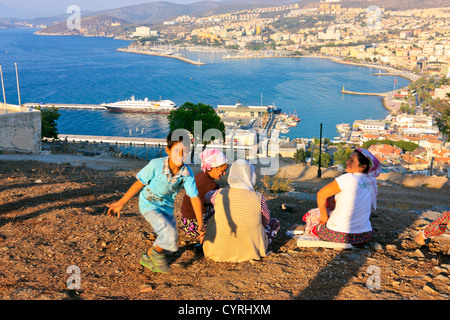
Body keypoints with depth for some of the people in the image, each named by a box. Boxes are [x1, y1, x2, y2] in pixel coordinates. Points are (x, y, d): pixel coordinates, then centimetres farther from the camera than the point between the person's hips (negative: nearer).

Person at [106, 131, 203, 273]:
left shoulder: (187, 173, -18)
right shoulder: (155, 165, -26)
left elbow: (194, 197, -13)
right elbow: (139, 184, -13)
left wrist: (200, 223, -17)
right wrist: (120, 203, -9)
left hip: (167, 207, 5)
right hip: (149, 205, -5)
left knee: (169, 243, 14)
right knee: (170, 235, -24)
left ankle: (147, 258, 42)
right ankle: (155, 252, 7)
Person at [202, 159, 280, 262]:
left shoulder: (220, 194, -11)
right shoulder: (258, 198, -15)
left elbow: (206, 197, 15)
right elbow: (266, 222, 3)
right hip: (251, 252, -1)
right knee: (275, 222, 20)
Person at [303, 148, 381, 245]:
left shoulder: (348, 178, -20)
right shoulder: (371, 182, 0)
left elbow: (321, 194, -16)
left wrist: (324, 216, -2)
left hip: (339, 236, -6)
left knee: (311, 215, 21)